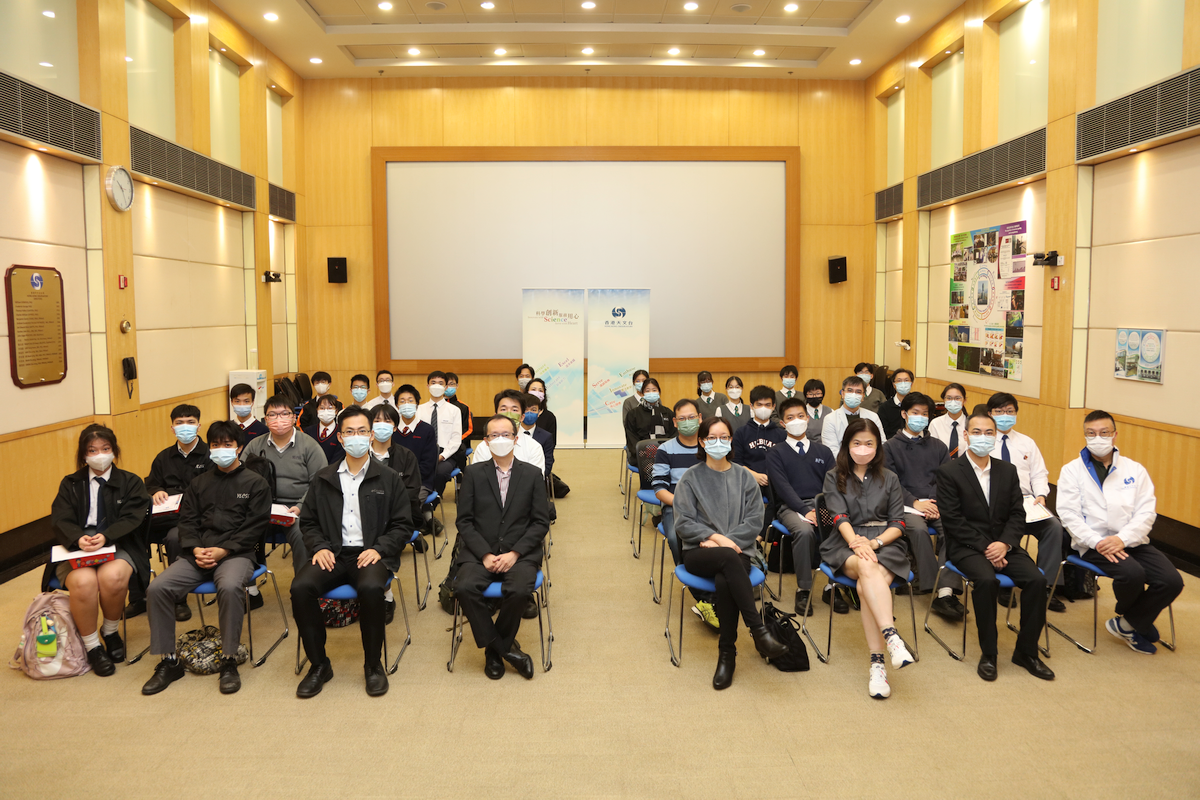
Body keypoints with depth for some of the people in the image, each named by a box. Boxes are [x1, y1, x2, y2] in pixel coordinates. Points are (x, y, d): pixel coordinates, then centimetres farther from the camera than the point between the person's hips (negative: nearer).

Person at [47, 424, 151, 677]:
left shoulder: (130, 483, 11)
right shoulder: (70, 484, 16)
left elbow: (131, 519, -3)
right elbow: (61, 520, 1)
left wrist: (105, 537, -24)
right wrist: (79, 538, -23)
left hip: (117, 548, -1)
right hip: (76, 551, 1)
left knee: (112, 576, -35)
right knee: (83, 581, -33)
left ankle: (110, 631, -4)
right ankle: (91, 645, -12)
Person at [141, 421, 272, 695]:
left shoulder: (255, 483, 6)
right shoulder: (200, 483, 22)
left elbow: (254, 526, -2)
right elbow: (187, 520, 14)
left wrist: (222, 550, -13)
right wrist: (195, 549, -5)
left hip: (236, 553, -5)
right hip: (198, 555, 5)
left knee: (230, 586, -37)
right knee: (158, 588, -19)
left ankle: (229, 661, -21)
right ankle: (169, 662, -5)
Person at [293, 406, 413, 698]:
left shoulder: (389, 479, 8)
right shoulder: (324, 479, 15)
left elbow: (403, 525, 5)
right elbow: (308, 521, 17)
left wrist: (378, 549, -11)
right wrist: (319, 547, -3)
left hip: (370, 554, -3)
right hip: (333, 554, 3)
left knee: (371, 588, -36)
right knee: (300, 587, -27)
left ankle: (373, 664, -12)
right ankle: (319, 664, -8)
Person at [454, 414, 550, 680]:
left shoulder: (532, 474, 8)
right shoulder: (473, 473, 8)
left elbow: (541, 522, 3)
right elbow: (464, 521, 3)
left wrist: (514, 553, -10)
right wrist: (485, 555, -11)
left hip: (520, 554, -1)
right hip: (480, 553, 1)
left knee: (520, 590, -30)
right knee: (464, 588, -29)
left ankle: (494, 650, -2)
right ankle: (506, 648, -10)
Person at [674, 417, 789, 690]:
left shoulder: (744, 477, 13)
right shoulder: (690, 478, 8)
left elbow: (754, 521, 3)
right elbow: (683, 524, 0)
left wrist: (724, 539, -10)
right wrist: (717, 537, -13)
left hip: (738, 551, 1)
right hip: (698, 553, -1)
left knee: (724, 581, -34)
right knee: (729, 558, -36)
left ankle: (727, 652, -21)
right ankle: (759, 632, -35)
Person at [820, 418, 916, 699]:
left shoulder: (889, 478, 18)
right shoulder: (834, 477, 14)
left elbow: (898, 524, 8)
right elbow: (840, 517, -2)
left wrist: (875, 542, -12)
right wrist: (856, 542, -22)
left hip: (885, 543, 1)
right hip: (847, 543, -1)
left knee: (867, 587, -32)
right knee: (867, 567, -38)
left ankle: (877, 663, -36)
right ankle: (891, 637, -49)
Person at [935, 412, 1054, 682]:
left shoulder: (1008, 471, 12)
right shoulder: (949, 472, -4)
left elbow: (1017, 514, 7)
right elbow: (952, 520, -9)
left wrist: (1004, 543, -11)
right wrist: (985, 547, -16)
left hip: (1003, 544, 5)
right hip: (966, 546, -4)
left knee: (1037, 580, -20)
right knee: (987, 580, -32)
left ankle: (1026, 651, -2)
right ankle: (988, 653, -16)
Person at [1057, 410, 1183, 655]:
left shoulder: (1135, 469, 11)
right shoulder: (1072, 470, 3)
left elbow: (1146, 512, 1)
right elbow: (1069, 514, -6)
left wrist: (1122, 538, -16)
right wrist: (1097, 542, -19)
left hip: (1132, 541, 4)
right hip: (1093, 544, -3)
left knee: (1172, 580, -18)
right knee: (1132, 573, -29)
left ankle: (1126, 624, 6)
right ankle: (1138, 621, 7)